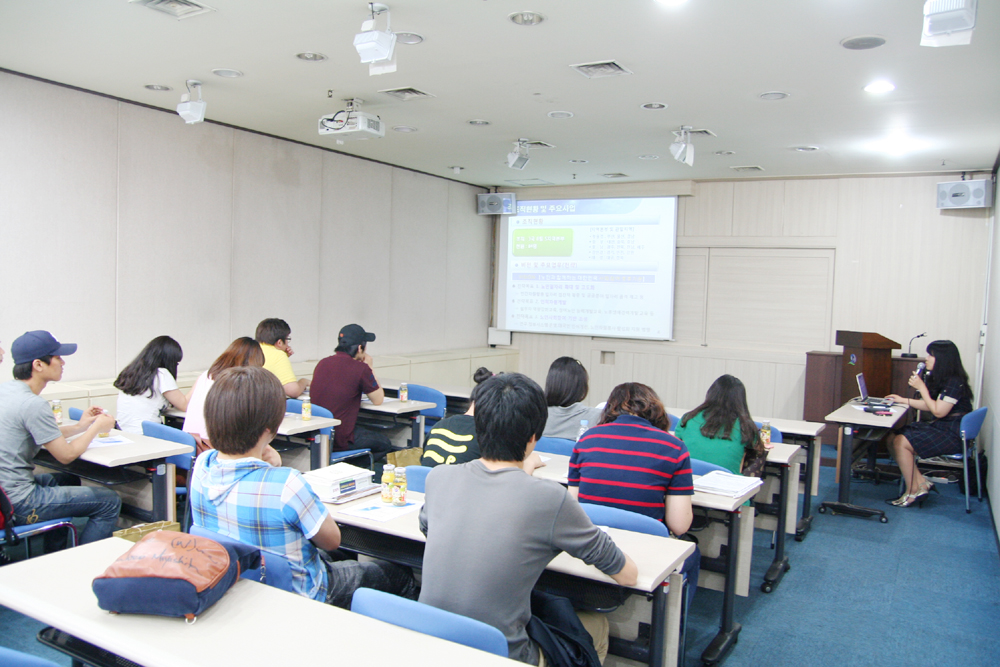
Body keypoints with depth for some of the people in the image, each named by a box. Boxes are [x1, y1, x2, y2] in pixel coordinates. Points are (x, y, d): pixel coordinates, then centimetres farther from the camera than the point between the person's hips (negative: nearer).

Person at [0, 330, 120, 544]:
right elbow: (66, 455, -14)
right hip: (18, 504, -10)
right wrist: (96, 428, 1)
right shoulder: (34, 405, -22)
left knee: (69, 480, 33)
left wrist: (79, 427, 17)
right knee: (109, 502, -6)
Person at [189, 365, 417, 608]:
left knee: (328, 558, 36)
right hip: (297, 594, -7)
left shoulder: (202, 465, -16)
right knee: (400, 577, 15)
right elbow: (332, 540, -20)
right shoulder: (285, 484, -38)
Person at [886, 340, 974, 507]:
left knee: (901, 442, -21)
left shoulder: (954, 382, -18)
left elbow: (938, 411, -20)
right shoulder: (938, 379, 11)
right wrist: (904, 400, 16)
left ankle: (913, 491, -8)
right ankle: (921, 483, -3)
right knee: (893, 438, -6)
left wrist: (922, 387, -17)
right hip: (940, 427, 10)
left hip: (953, 434, -10)